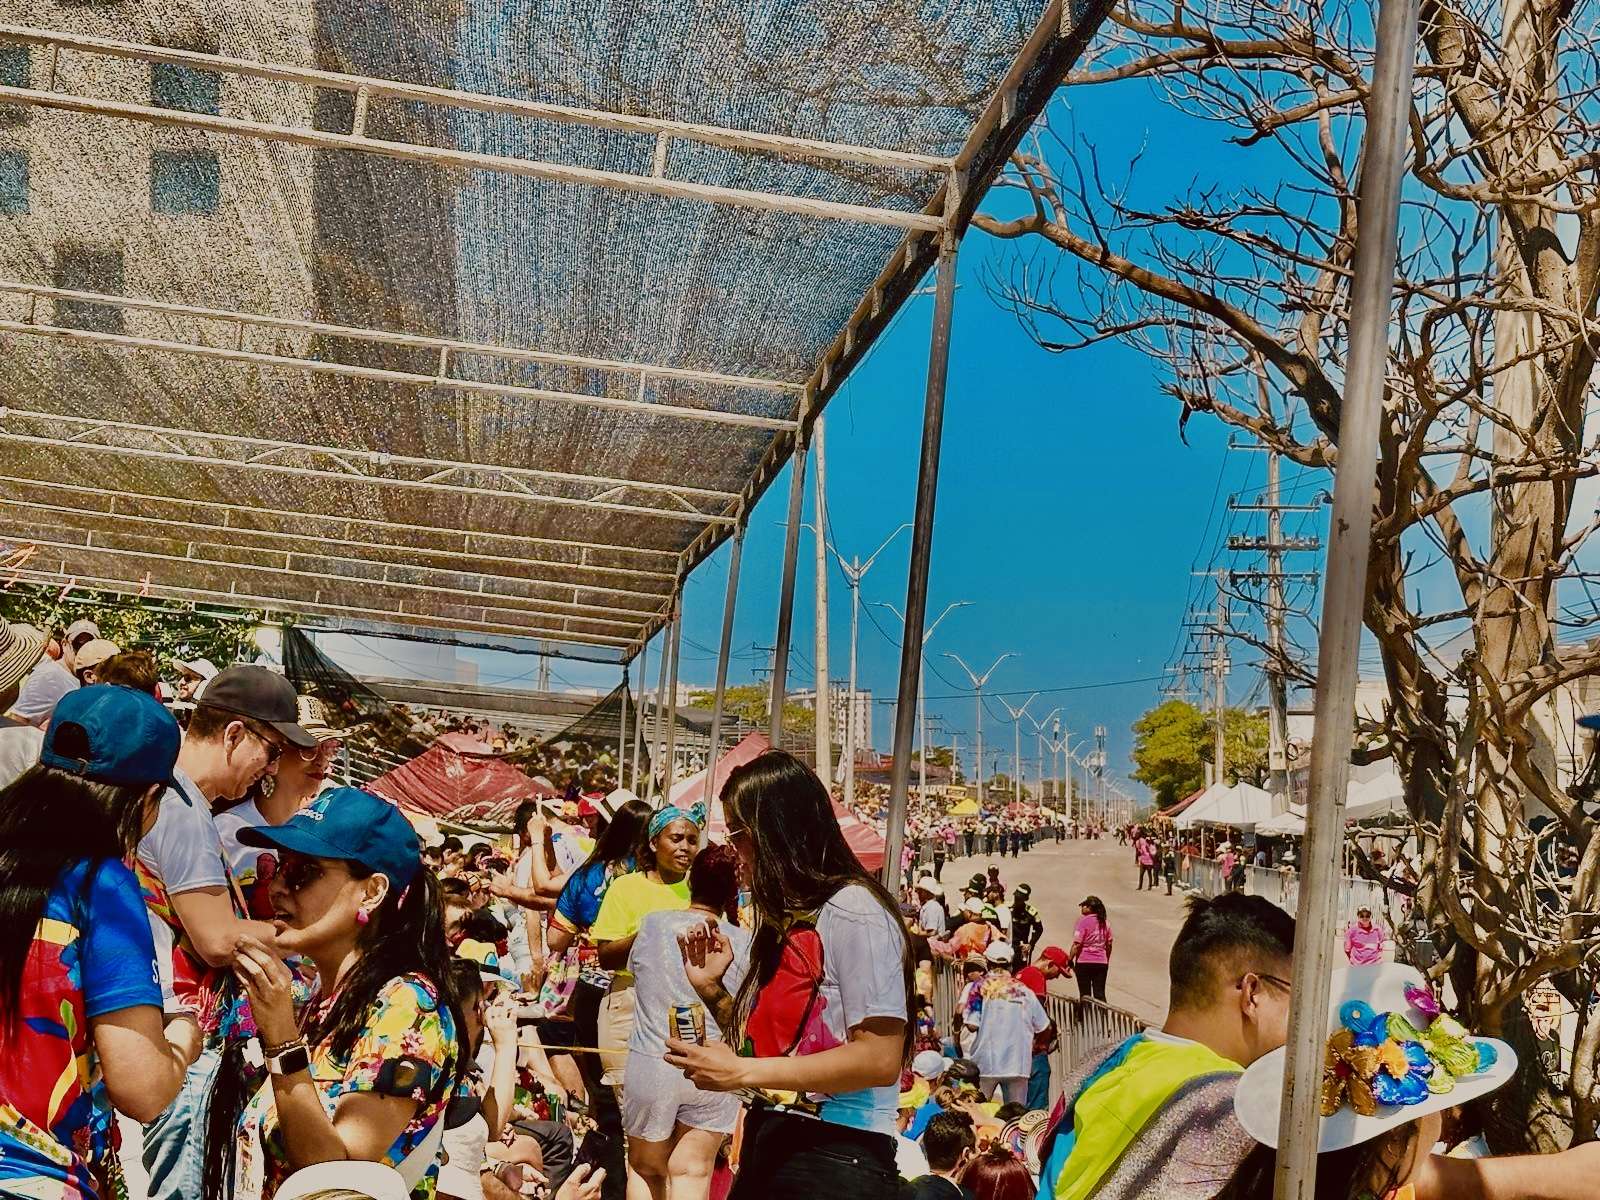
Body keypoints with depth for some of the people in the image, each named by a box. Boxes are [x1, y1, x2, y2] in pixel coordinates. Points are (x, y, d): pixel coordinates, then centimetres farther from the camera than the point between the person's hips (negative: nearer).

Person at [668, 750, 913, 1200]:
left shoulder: (852, 911, -15)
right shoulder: (788, 920, 14)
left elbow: (880, 1058, -21)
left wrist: (743, 1072, -21)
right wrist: (711, 988, 5)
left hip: (833, 1161, -9)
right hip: (769, 1147, 9)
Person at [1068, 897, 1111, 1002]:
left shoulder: (1083, 921, -13)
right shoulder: (1104, 923, 5)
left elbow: (1077, 944, -17)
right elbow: (1109, 945, 11)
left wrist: (1070, 960, -10)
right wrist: (1107, 961, 22)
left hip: (1084, 962, -5)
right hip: (1101, 962, 5)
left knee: (1085, 994, 5)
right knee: (1100, 994, 8)